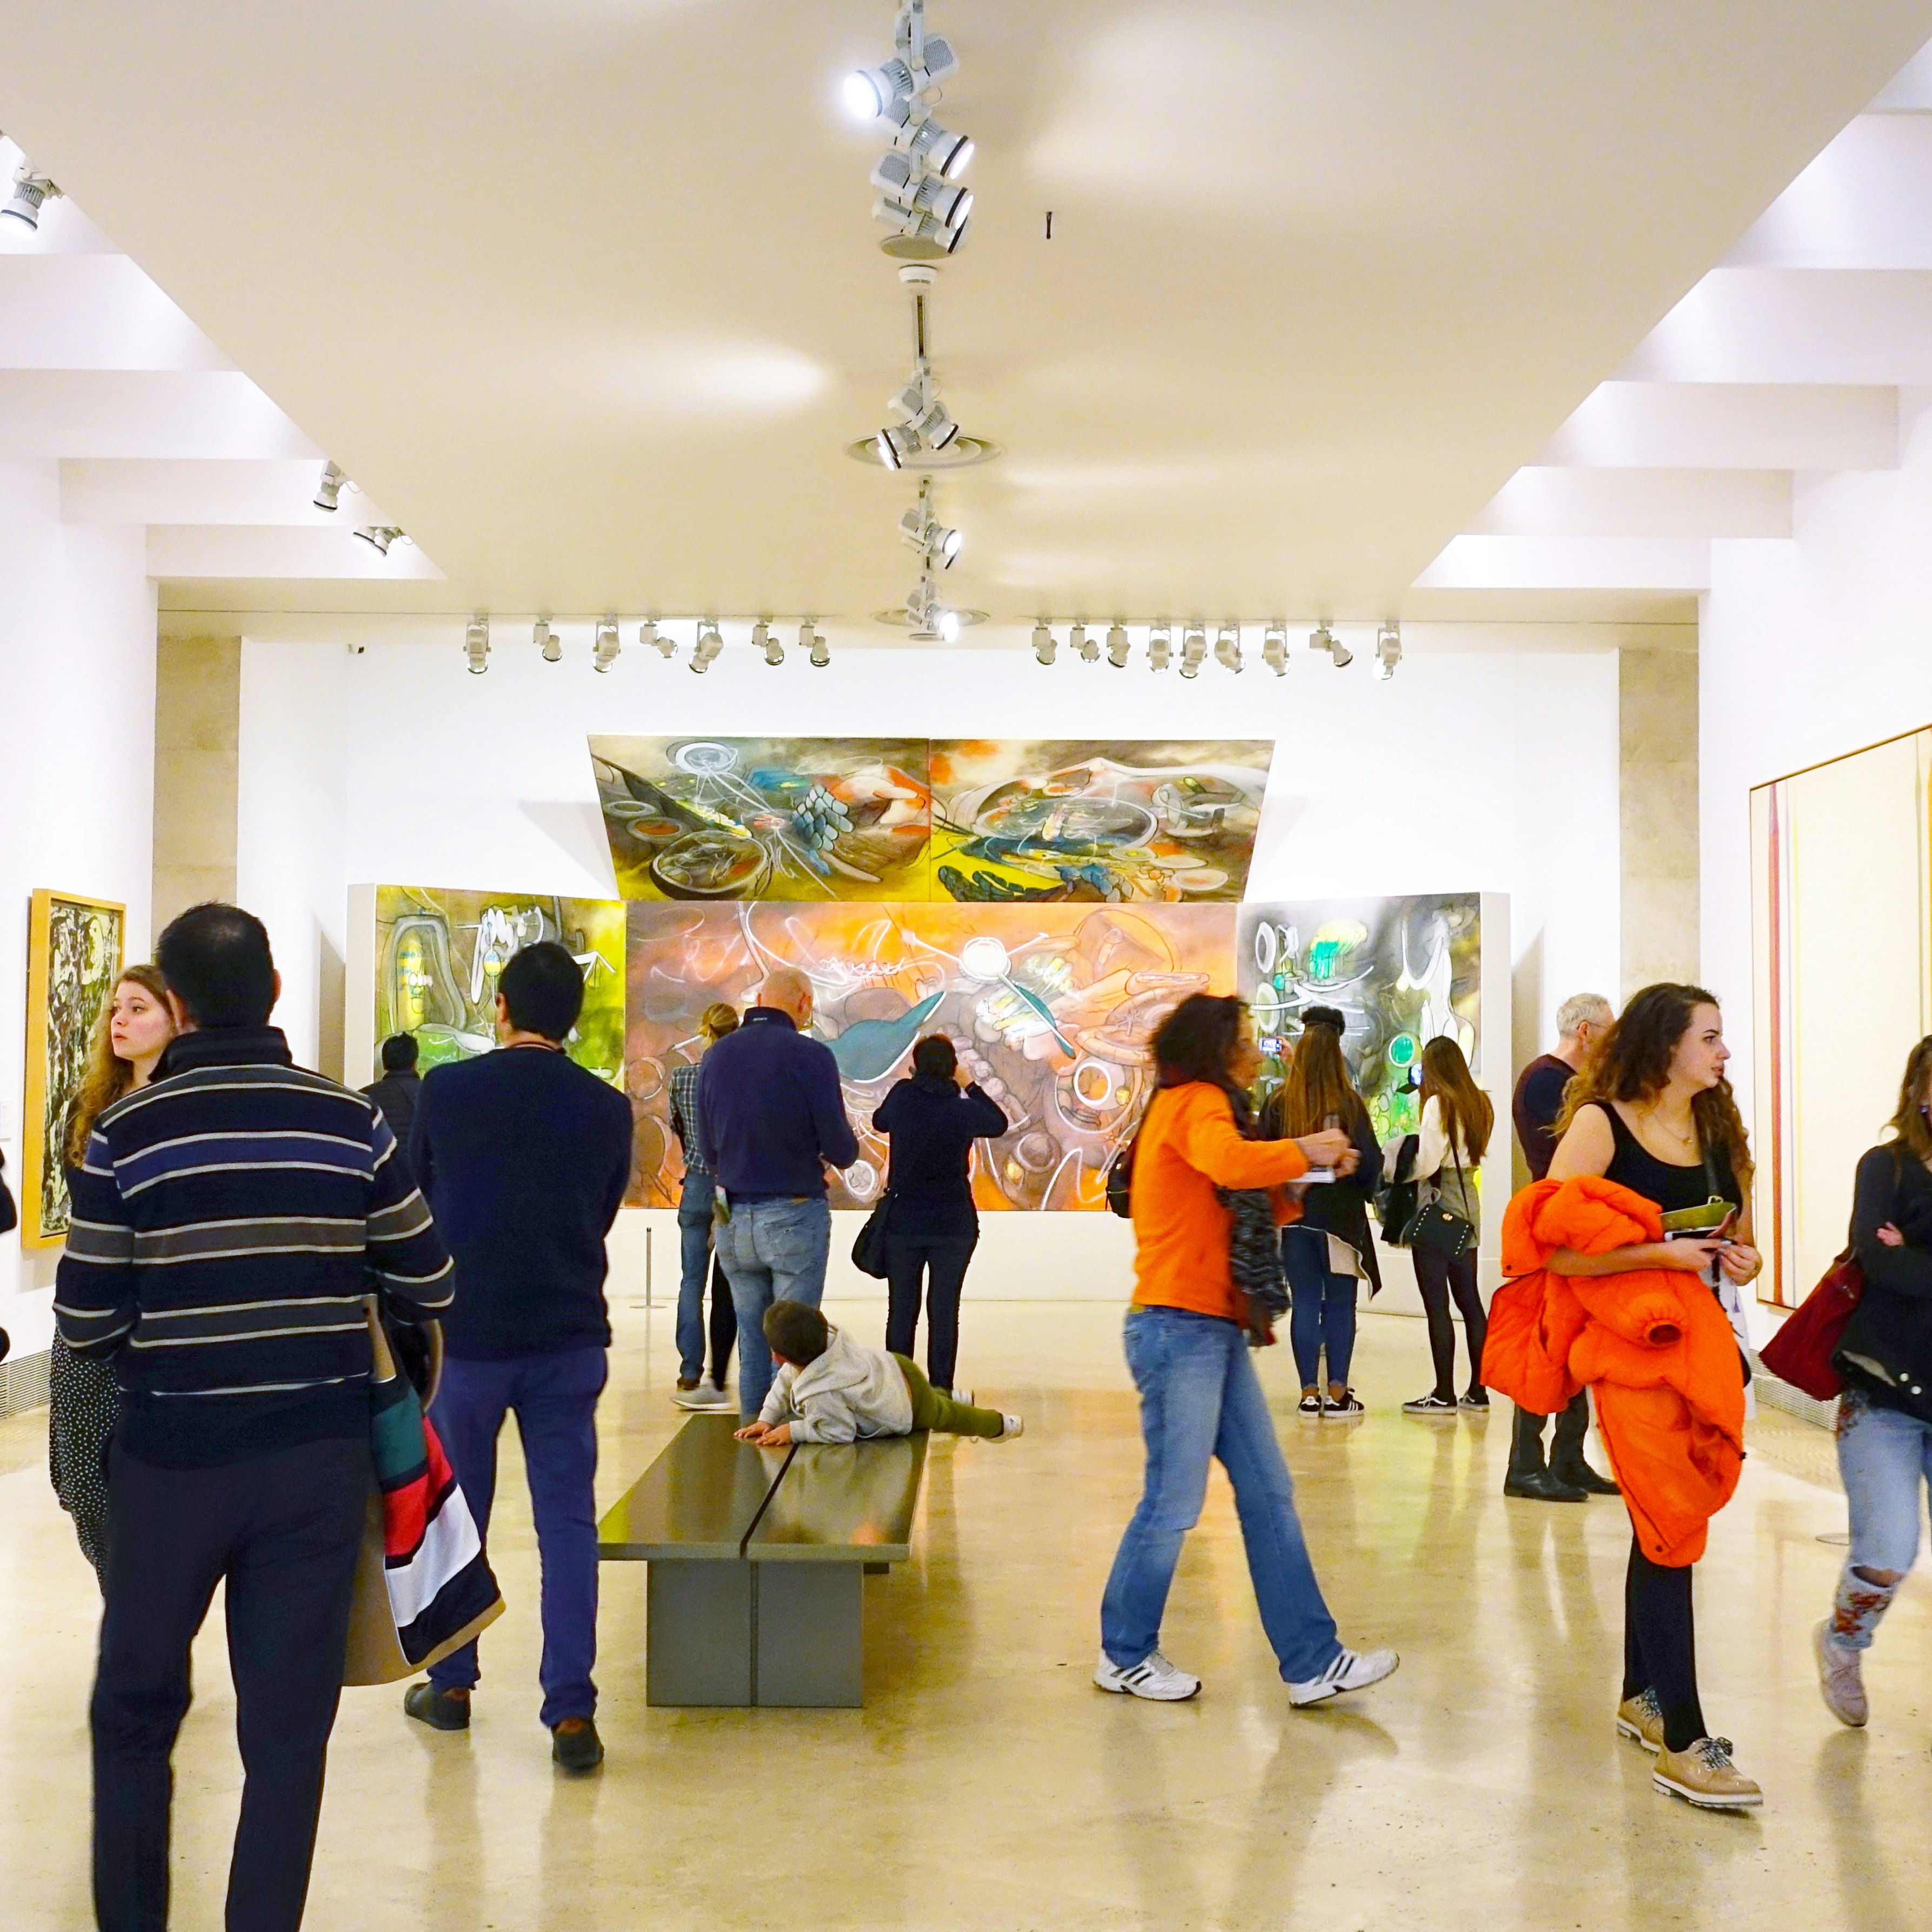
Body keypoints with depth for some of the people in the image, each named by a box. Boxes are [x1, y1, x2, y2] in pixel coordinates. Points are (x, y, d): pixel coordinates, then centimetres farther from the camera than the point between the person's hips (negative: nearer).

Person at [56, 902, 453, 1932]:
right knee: (288, 1729, 8)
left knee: (134, 1709, 19)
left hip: (172, 1458, 0)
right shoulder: (354, 1123, -4)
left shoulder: (127, 1132, -8)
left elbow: (86, 1324, -5)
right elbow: (427, 1288, 2)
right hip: (318, 1457, 1)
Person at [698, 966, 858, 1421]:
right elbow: (840, 1149, -11)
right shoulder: (810, 1055, -11)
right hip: (794, 1215, -5)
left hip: (733, 1219, 5)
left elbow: (709, 1150, 9)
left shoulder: (716, 1056, 5)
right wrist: (841, 1154, 11)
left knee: (751, 1340, 14)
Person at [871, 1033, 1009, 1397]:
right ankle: (941, 1389, 6)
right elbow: (1000, 1124, 11)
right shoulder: (964, 1109, -8)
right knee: (944, 1311, 5)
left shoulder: (901, 1098, -6)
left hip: (902, 1221, 1)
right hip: (953, 1225, -1)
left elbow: (880, 1121, 16)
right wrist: (971, 1086, 18)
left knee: (901, 1310, 8)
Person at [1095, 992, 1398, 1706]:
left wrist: (1306, 1181, 4)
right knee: (1174, 1501, -2)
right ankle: (1125, 1656, 13)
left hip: (1215, 1332, 10)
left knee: (1268, 1494, 7)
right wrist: (1304, 1151, -15)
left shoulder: (1199, 1108, 22)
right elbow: (1231, 1162, -30)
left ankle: (1311, 1662, 11)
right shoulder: (1193, 1102, -8)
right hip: (1180, 1327, -10)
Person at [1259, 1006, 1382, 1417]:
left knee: (1305, 1304, 8)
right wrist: (1361, 1187, 12)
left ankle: (1310, 1393, 9)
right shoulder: (1349, 1105, -10)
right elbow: (1371, 1162, -8)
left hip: (1293, 1216, 2)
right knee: (1340, 1306, 8)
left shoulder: (1277, 1104, -5)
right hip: (1340, 1215, -2)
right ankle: (1337, 1393, 10)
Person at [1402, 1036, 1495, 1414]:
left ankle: (1444, 1394, -2)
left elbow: (1426, 1164, -17)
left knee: (1436, 1305, -3)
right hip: (1468, 1206, 8)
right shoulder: (1480, 1104, 9)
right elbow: (1476, 1155, 13)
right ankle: (1478, 1390, 16)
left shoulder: (1438, 1104, -13)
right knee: (1470, 1301, 12)